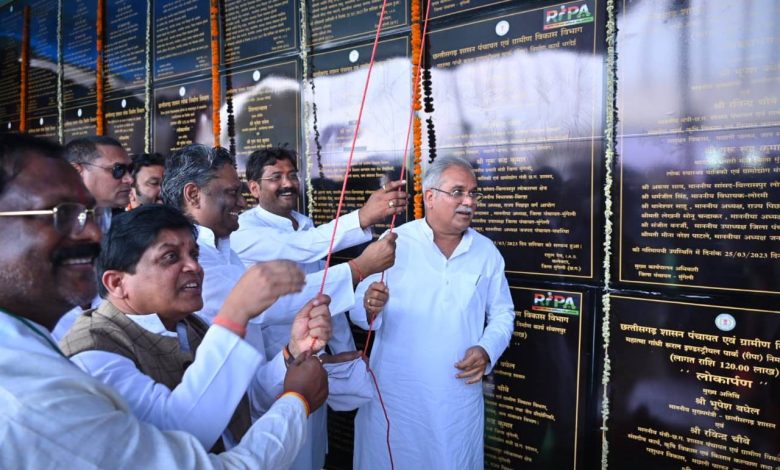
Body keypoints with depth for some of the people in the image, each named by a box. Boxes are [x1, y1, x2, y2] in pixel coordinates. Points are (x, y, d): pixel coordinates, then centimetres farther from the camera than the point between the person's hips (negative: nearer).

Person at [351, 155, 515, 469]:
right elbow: (358, 310, -5)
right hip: (394, 394, -2)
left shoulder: (487, 252, 3)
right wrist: (370, 307, -27)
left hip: (459, 397, 3)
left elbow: (502, 313, 9)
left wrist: (486, 350, -8)